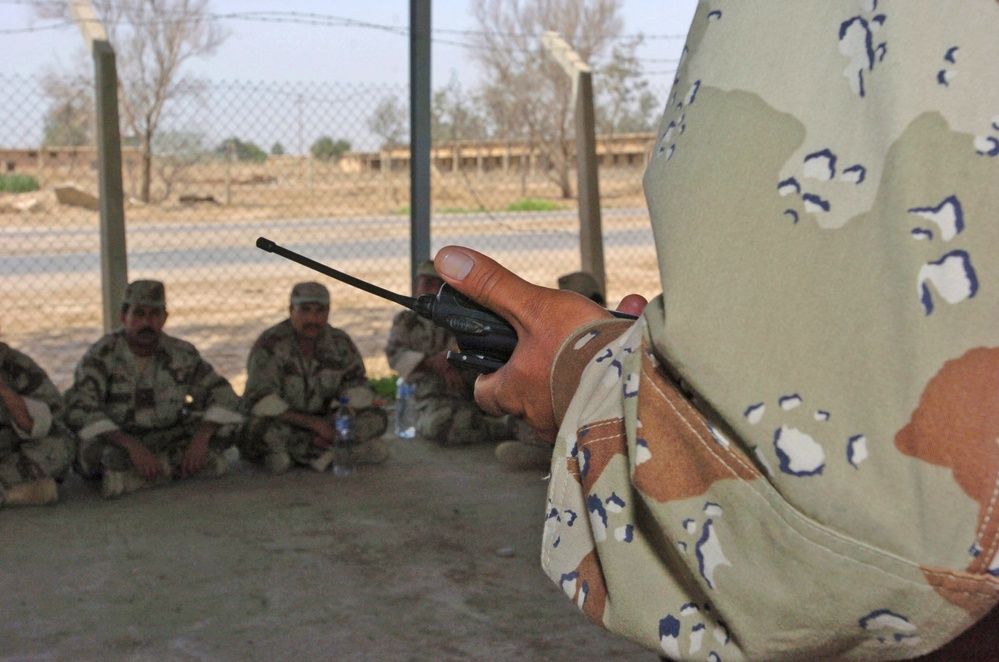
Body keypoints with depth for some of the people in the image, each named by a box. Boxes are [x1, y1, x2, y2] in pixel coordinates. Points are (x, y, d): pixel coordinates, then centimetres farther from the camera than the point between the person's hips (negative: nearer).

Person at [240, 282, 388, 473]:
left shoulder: (340, 342, 1)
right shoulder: (270, 344, -15)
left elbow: (356, 388, 3)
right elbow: (263, 402, -23)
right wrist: (314, 423, -28)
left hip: (320, 423, 5)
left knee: (377, 418, -13)